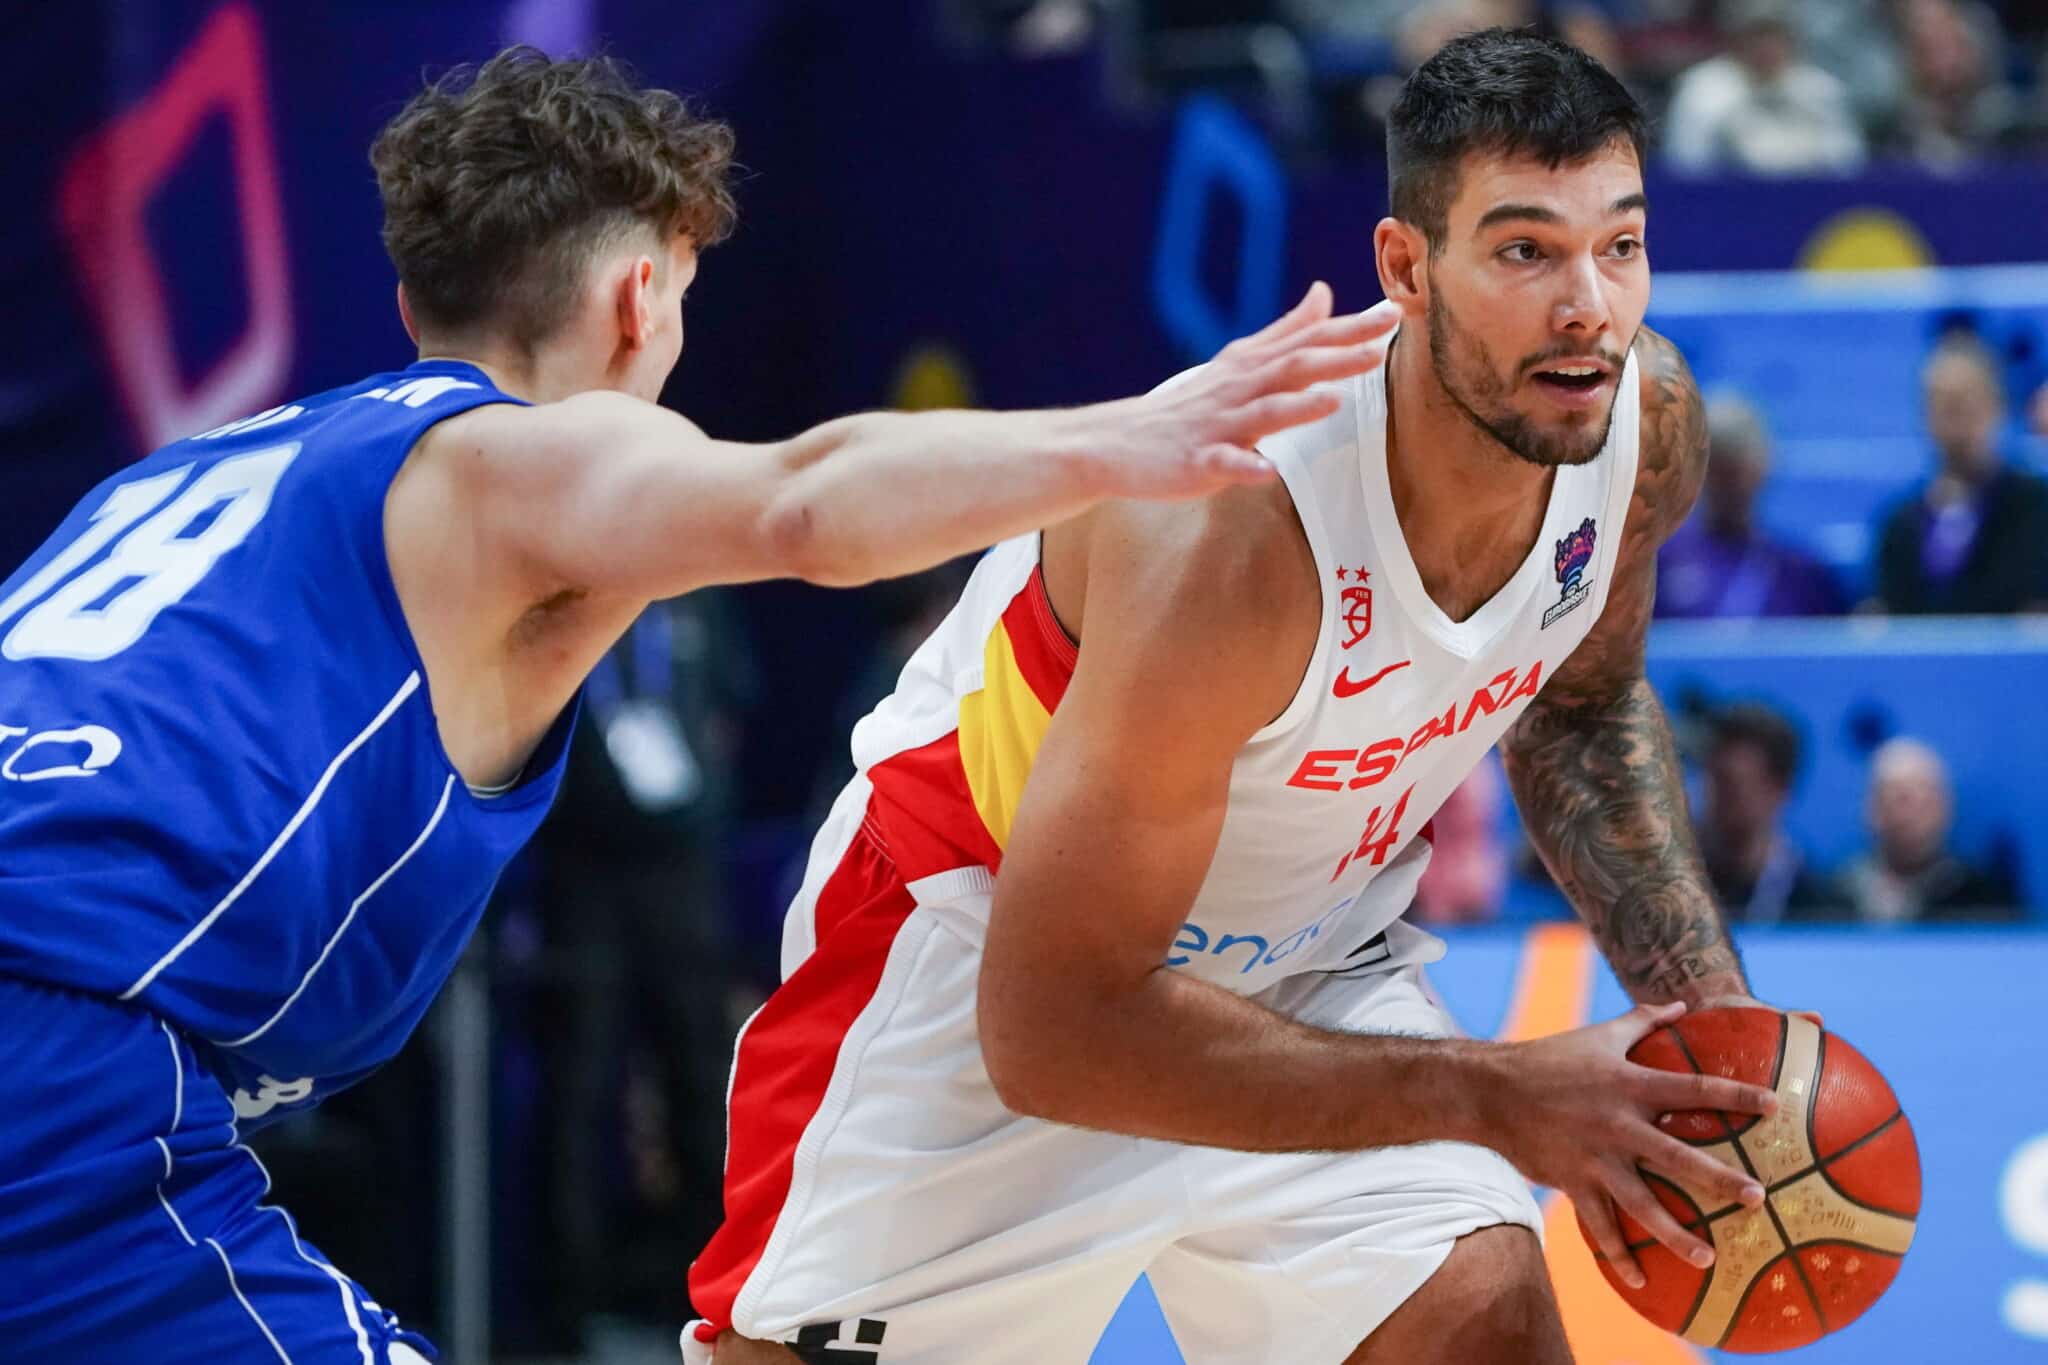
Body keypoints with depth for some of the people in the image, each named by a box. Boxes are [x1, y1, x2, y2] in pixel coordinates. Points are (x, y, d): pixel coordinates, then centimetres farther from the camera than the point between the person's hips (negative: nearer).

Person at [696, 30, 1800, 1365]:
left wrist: (1710, 1009, -7)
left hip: (1308, 956, 5)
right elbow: (1051, 1028, -35)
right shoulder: (1230, 533, -37)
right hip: (988, 943, -5)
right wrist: (1491, 1095, -36)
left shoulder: (1643, 420, -17)